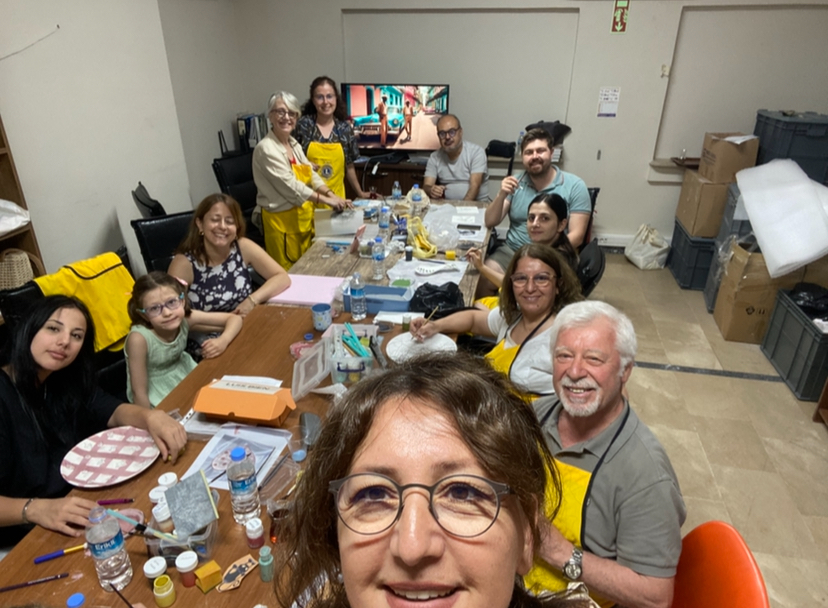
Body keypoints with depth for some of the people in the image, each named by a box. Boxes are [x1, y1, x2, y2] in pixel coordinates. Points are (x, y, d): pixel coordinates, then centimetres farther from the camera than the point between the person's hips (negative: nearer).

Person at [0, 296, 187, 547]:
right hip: (20, 542, -7)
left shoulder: (63, 381, 3)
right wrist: (36, 509, -41)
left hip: (74, 506, 7)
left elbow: (114, 411, 0)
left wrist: (151, 417, -21)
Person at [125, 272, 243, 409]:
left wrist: (223, 341, -30)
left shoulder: (186, 317, -21)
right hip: (156, 395, -4)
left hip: (184, 375, 4)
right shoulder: (139, 338, -32)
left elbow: (234, 318, -12)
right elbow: (139, 392, -24)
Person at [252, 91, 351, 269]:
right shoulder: (266, 149, -18)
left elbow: (311, 174, 8)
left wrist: (332, 194, -8)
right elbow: (291, 186, -22)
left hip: (302, 216, 8)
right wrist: (327, 200, -23)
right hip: (282, 220, -8)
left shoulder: (294, 144, 9)